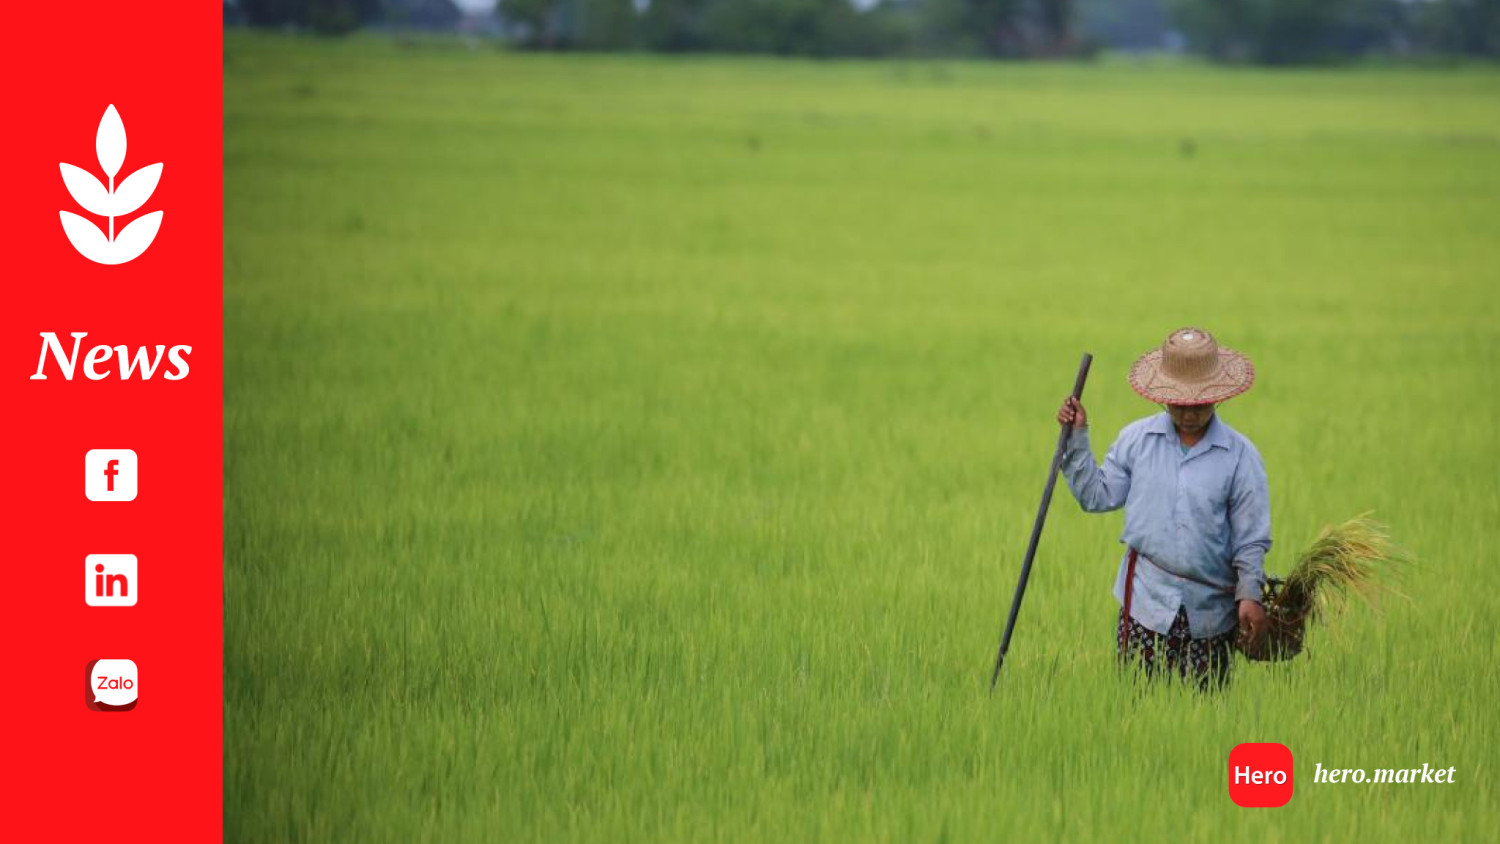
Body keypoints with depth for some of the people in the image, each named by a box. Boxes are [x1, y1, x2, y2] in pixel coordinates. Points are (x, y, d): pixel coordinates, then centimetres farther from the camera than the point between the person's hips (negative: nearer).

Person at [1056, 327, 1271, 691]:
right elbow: (1098, 496, 5)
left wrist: (1249, 595, -9)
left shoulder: (1240, 456, 0)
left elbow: (1250, 538, 1)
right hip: (1146, 601, 1)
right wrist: (1077, 439, -1)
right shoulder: (1136, 439, 5)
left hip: (1209, 611, -1)